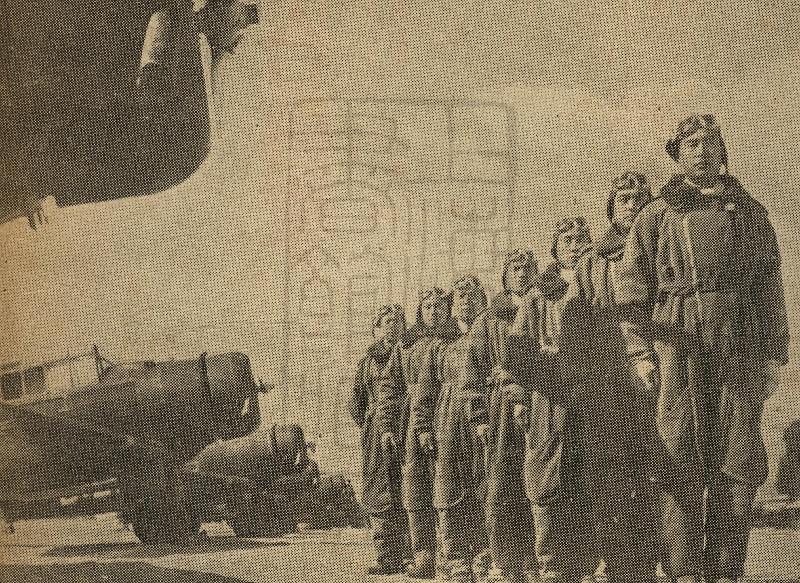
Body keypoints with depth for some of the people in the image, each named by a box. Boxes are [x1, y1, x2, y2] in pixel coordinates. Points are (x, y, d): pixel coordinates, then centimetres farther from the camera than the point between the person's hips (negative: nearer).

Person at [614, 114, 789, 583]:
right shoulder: (657, 215, 12)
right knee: (682, 459, -4)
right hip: (678, 341, -1)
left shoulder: (749, 212, 17)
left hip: (740, 345, 2)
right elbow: (632, 287, 7)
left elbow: (770, 288, 14)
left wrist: (774, 354, 6)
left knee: (739, 460, -1)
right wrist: (640, 351, -3)